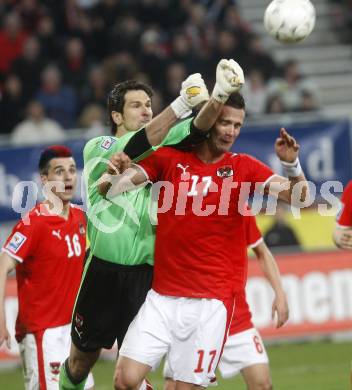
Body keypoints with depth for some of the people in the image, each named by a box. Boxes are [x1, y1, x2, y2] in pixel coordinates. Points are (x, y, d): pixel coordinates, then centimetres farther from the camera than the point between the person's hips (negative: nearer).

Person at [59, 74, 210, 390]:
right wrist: (180, 104, -31)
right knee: (82, 358, 14)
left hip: (145, 274, 1)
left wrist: (215, 98, -31)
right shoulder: (97, 148, -2)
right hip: (102, 272, -1)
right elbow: (138, 146, -22)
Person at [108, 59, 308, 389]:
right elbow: (114, 191, 2)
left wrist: (291, 164, -25)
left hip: (210, 300, -1)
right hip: (161, 296, 1)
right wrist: (119, 171, -20)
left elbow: (298, 197, -6)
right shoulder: (169, 158, 5)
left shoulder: (243, 168, 2)